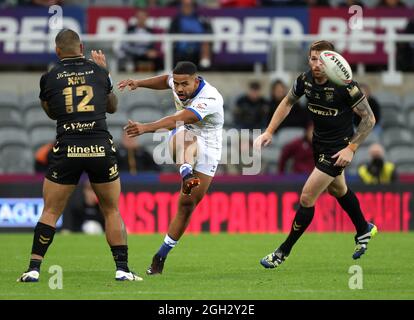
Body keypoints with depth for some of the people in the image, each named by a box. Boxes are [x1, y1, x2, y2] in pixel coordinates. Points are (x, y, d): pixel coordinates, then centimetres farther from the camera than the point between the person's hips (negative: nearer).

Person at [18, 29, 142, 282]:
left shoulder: (49, 78, 5)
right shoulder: (98, 71, 8)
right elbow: (112, 107, 26)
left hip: (67, 149, -1)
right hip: (101, 147, 1)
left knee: (51, 211, 8)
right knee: (112, 211, 13)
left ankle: (34, 268, 2)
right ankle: (122, 269, 7)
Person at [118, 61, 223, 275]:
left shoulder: (210, 99, -30)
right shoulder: (177, 81, -9)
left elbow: (178, 119, -43)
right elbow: (165, 80, 20)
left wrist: (146, 128, -55)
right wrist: (139, 83, 8)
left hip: (207, 150, -3)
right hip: (181, 143, 3)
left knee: (187, 205, -5)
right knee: (186, 137, -37)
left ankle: (161, 256, 7)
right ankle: (186, 174, -70)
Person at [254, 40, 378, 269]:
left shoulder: (345, 86, -27)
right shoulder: (305, 79, -11)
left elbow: (369, 119, -18)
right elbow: (287, 103, 9)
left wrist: (351, 148, -23)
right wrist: (269, 132, 0)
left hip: (338, 148, -7)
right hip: (319, 143, 7)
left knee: (307, 198, -7)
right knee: (337, 190, 26)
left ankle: (283, 252, 6)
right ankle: (364, 230, 51)